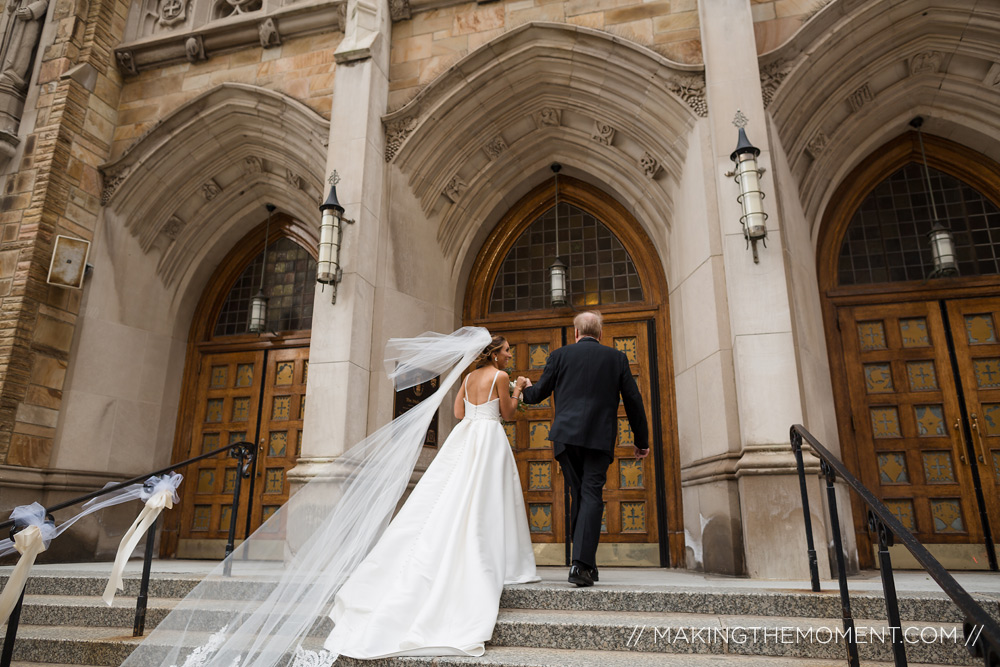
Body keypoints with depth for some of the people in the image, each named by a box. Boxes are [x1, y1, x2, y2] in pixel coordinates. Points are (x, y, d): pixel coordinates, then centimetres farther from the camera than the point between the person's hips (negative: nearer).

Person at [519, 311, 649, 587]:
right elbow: (633, 401, 9)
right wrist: (642, 440, 18)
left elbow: (538, 393, 13)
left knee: (578, 496, 13)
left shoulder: (560, 355, 8)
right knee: (591, 496, -3)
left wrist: (524, 390, 36)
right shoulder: (617, 358, 9)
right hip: (600, 437, -1)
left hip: (566, 436, 1)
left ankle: (587, 562, 19)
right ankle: (581, 565, -13)